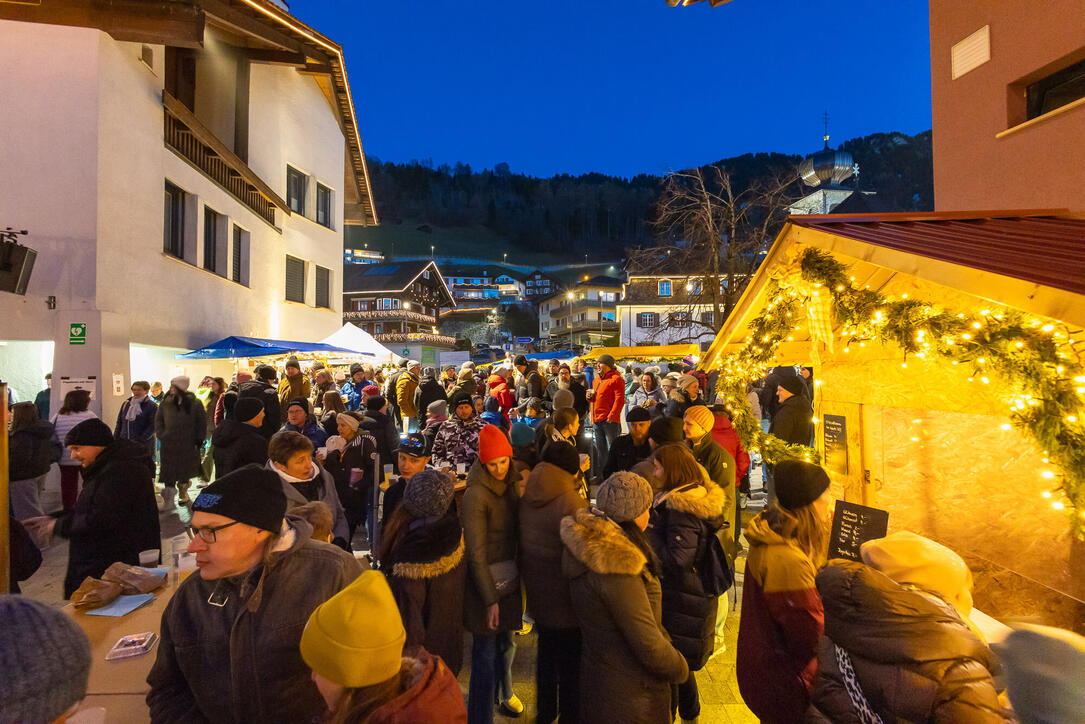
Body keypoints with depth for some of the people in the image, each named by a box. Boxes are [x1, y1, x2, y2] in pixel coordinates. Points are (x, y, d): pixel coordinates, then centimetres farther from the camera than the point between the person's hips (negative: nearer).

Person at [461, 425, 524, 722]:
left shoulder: (511, 484, -3)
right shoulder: (475, 494, -22)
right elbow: (476, 553, -19)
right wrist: (489, 599, -17)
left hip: (510, 576, 6)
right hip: (485, 582, -6)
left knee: (506, 643, 23)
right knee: (486, 652, 5)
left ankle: (504, 694, 47)